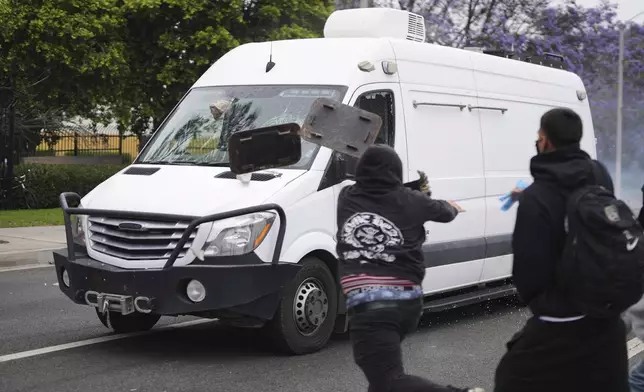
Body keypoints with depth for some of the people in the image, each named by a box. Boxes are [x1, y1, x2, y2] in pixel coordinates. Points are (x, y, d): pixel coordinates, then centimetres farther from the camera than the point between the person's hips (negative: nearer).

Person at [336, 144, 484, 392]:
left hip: (369, 306, -4)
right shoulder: (410, 201, 5)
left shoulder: (346, 199, 6)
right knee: (384, 366, 30)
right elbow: (444, 212, 24)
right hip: (408, 302, 4)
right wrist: (452, 207, 48)